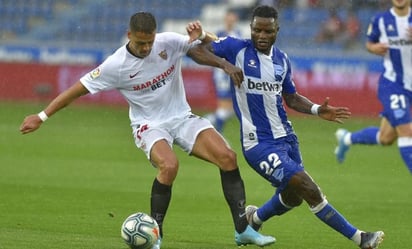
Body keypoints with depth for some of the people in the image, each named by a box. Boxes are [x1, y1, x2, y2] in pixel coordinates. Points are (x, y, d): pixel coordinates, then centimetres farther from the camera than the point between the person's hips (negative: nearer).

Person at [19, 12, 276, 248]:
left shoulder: (169, 42, -10)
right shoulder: (117, 65, -16)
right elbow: (78, 89, -9)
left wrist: (202, 35, -25)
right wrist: (42, 117, -9)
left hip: (182, 117, 4)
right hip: (149, 125, -4)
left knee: (227, 156, -15)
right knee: (169, 165, -34)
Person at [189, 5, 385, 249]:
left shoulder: (282, 60, 9)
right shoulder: (237, 49, -8)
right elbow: (197, 51, -9)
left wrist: (317, 110, 2)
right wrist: (224, 64, -25)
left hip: (286, 137, 7)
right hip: (260, 144, -7)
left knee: (292, 196, 20)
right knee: (310, 190, -14)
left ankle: (255, 219, 49)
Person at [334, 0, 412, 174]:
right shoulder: (381, 20, -4)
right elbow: (369, 43, 11)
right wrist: (374, 48, -13)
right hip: (391, 83, -4)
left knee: (385, 138, 11)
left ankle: (347, 138, 36)